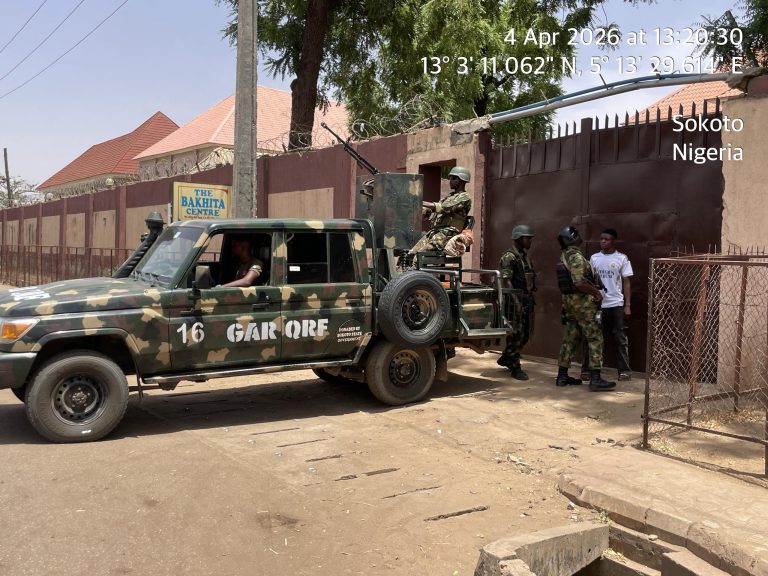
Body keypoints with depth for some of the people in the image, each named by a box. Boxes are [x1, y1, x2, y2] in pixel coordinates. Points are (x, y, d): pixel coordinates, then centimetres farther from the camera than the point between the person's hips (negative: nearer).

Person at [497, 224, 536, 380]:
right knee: (516, 334, -4)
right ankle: (515, 368, 3)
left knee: (526, 333, 13)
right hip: (517, 299, -9)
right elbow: (506, 280, -19)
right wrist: (516, 301, -26)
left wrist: (531, 297, 19)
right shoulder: (509, 257, -11)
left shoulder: (526, 256, 18)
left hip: (527, 299, 9)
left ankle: (505, 359, 28)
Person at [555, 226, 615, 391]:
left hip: (569, 301, 9)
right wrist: (596, 293, -15)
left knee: (570, 338, 13)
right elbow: (579, 283, -26)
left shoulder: (564, 256, 11)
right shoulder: (576, 256, -17)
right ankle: (595, 379, -6)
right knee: (595, 338, -4)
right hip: (582, 302, -9)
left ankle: (562, 376, 17)